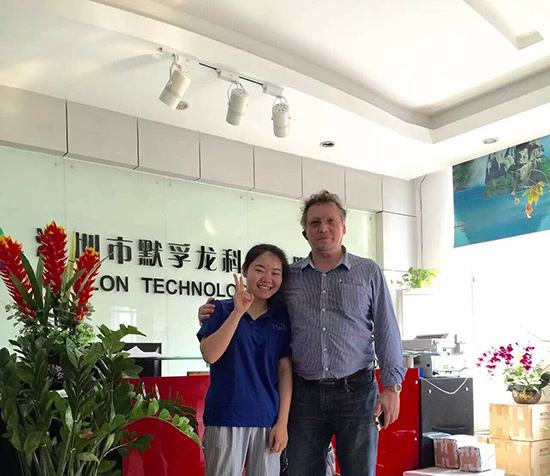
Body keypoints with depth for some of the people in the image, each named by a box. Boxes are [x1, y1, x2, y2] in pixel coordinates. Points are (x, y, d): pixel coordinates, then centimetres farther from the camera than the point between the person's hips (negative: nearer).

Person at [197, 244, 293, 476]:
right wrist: (238, 312, -18)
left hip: (267, 419, 2)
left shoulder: (282, 317, 6)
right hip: (225, 417, -2)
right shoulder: (222, 309, 0)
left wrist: (283, 421, -1)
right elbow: (209, 354, -13)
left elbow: (285, 370, 4)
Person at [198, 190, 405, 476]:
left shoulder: (369, 272, 5)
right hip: (304, 394, 2)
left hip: (356, 391, -1)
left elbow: (386, 332, 3)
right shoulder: (289, 277, 8)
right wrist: (215, 314, 1)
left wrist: (391, 387, -3)